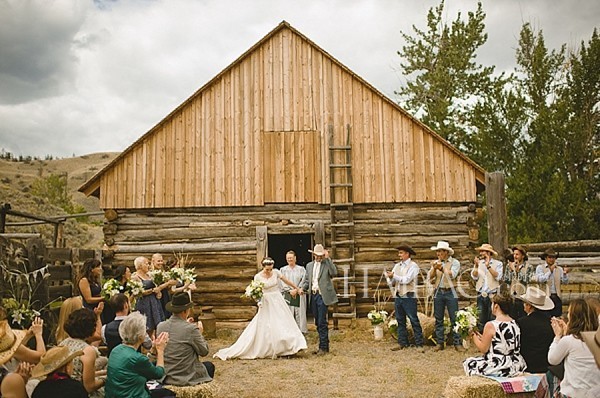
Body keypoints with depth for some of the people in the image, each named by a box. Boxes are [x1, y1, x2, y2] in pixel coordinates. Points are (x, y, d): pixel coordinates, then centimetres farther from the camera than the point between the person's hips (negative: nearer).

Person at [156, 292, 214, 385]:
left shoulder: (160, 326, -6)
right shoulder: (191, 328, -22)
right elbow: (204, 352, -10)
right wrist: (200, 333, 3)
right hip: (187, 377, -6)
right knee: (210, 366, 25)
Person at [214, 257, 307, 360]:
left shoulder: (276, 272, -3)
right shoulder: (258, 277, -8)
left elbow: (286, 281, 8)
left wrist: (297, 288, 15)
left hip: (278, 302, 3)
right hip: (266, 303, -3)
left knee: (283, 324, 1)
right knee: (265, 327, -3)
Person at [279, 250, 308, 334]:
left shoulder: (301, 269, 8)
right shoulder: (283, 270, 9)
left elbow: (304, 281, 0)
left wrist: (297, 289, -13)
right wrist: (290, 290, -11)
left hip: (299, 296, 0)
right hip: (287, 295, 0)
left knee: (299, 314, -2)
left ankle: (300, 331, 3)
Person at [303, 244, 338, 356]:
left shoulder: (327, 264, 0)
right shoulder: (309, 265, 16)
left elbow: (334, 273, -19)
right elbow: (307, 281, 17)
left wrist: (328, 258, -19)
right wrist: (302, 289, -2)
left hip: (323, 295, -6)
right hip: (313, 296, 6)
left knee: (322, 322, -8)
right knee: (318, 323, 11)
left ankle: (323, 347, -2)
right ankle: (324, 345, 21)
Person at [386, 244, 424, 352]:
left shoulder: (413, 266, -3)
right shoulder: (397, 266, 14)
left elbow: (407, 280, -15)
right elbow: (392, 283, 12)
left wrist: (394, 276, -12)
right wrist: (390, 277, -8)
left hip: (409, 297, -6)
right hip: (398, 296, 6)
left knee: (414, 320, -4)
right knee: (400, 321, 9)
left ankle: (419, 344, -1)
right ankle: (402, 342, 15)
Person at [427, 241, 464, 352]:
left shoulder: (454, 262, 1)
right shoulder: (435, 263, 12)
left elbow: (452, 275, -13)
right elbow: (430, 277, 3)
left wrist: (442, 268, -24)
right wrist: (434, 268, -13)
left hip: (450, 292, -3)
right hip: (438, 292, 4)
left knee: (454, 319, -4)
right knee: (438, 319, 6)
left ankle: (457, 343, 2)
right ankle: (439, 343, 12)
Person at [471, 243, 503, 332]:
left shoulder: (498, 264, 3)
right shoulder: (478, 263, 12)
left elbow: (498, 277, -13)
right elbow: (474, 277, 0)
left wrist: (488, 266, -17)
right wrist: (476, 266, -13)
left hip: (492, 295, -3)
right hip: (481, 295, 3)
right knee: (480, 320, 7)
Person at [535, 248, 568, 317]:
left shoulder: (559, 269, 12)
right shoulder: (540, 267, 2)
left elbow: (565, 282, 1)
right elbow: (540, 279, -14)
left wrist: (565, 274, -18)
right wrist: (550, 271, -19)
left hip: (557, 297, 3)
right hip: (545, 297, -3)